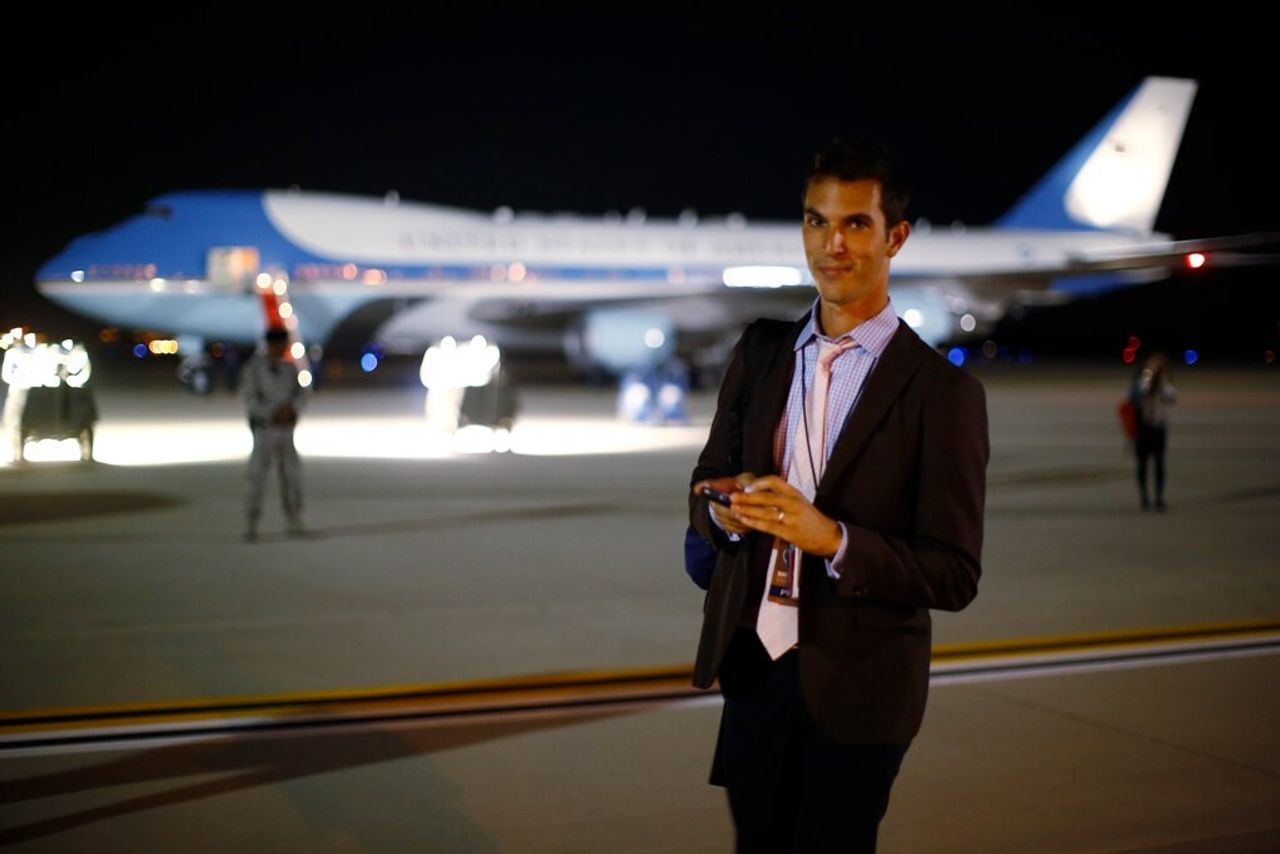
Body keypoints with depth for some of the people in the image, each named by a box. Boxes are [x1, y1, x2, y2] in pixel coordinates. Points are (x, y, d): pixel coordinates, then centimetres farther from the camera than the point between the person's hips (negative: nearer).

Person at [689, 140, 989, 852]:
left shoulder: (942, 391, -12)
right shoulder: (761, 352, 4)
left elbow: (956, 576, -13)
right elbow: (706, 485, 11)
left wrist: (832, 537, -27)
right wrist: (728, 511, -14)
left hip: (855, 688, -4)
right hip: (751, 664, 5)